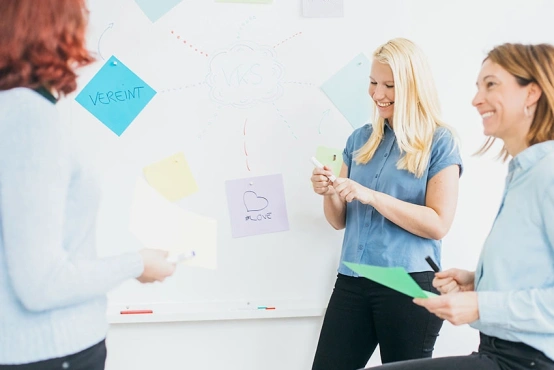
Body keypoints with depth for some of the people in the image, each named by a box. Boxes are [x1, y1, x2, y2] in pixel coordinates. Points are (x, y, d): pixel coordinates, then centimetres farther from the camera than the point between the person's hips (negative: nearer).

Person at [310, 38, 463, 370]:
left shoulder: (439, 141, -4)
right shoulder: (360, 139, 11)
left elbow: (438, 225, -13)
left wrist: (371, 196, -18)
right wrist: (329, 193, -7)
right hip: (352, 281, 5)